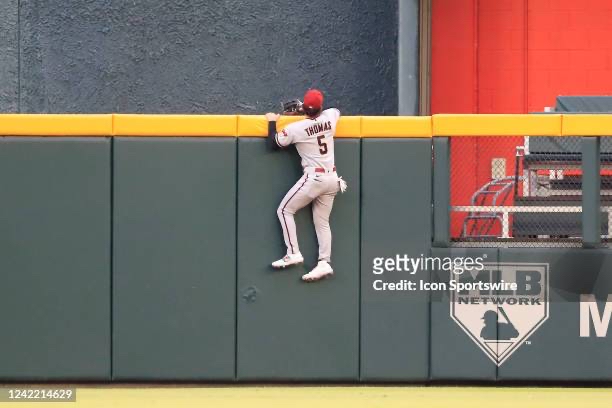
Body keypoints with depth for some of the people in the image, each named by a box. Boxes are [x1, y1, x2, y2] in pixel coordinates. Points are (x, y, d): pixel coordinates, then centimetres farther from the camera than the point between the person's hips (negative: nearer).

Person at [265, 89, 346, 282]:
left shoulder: (296, 128, -13)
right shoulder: (330, 117, 2)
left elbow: (273, 143, 0)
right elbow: (337, 110, 29)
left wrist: (272, 122, 14)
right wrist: (309, 111, 31)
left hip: (313, 178, -6)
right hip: (332, 178, 6)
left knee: (284, 210, 6)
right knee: (322, 221, 11)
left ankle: (293, 254, -2)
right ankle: (325, 263, 0)